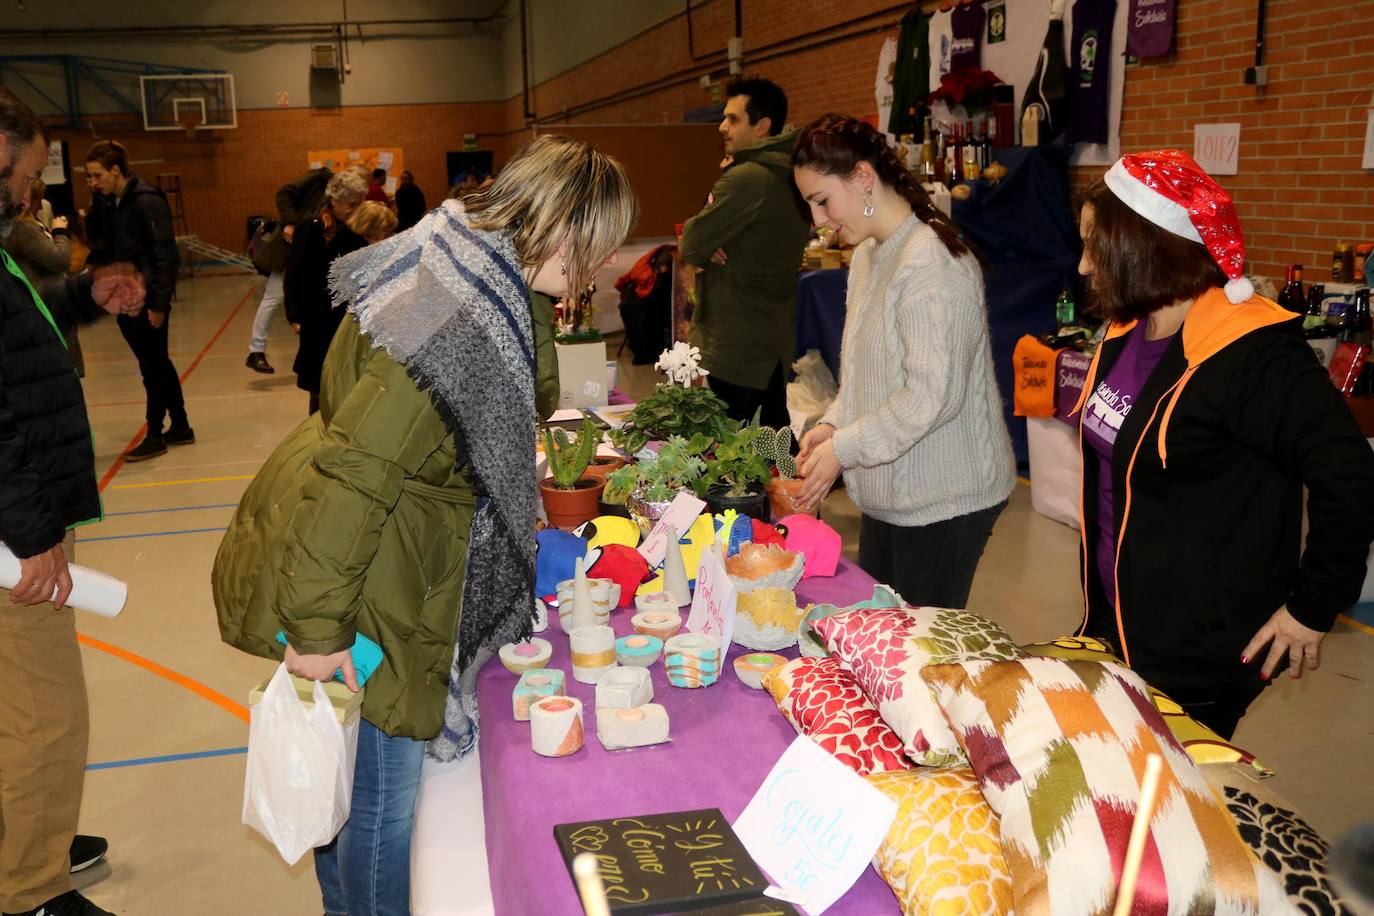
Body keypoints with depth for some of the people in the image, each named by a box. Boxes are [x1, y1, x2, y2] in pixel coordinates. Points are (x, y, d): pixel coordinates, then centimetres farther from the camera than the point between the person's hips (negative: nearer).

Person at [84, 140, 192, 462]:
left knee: (153, 367, 2)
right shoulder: (105, 203, 8)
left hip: (149, 299, -8)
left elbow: (166, 256, -16)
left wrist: (159, 303, -17)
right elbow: (101, 249, 13)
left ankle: (155, 437, 12)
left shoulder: (148, 201, -14)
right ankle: (180, 427, 26)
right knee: (158, 364, 15)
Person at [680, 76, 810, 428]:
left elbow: (690, 247, -17)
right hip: (776, 346, 10)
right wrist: (707, 244, -6)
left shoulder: (746, 178, -18)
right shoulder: (789, 177, 12)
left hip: (736, 352, -10)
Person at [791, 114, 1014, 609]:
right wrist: (834, 424, 1)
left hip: (943, 499, -9)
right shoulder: (868, 255, 10)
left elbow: (932, 395, -25)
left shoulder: (932, 263, -20)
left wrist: (844, 448, -18)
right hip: (889, 493, 9)